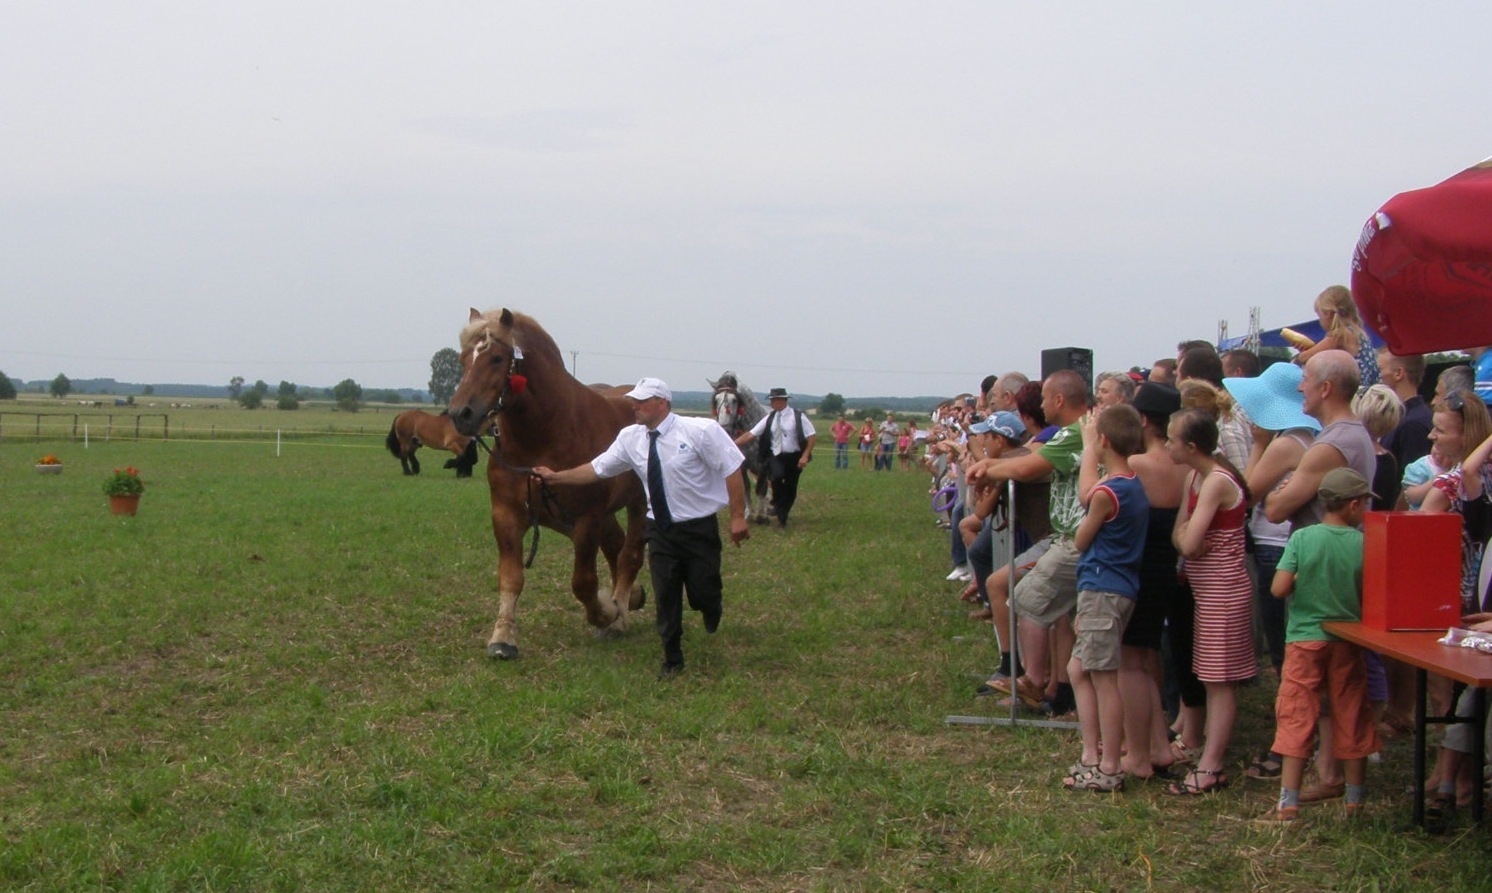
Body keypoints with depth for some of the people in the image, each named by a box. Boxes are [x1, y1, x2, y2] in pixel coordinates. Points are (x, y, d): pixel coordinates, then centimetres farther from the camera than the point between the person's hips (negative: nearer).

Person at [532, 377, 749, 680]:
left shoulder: (700, 431, -14)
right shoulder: (630, 438, 0)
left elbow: (732, 469, -12)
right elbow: (597, 469, 6)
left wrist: (738, 516, -15)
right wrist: (555, 477, 2)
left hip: (699, 527, -4)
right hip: (661, 529, 4)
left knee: (702, 594, 2)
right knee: (665, 597, 6)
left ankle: (710, 609, 41)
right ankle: (672, 661, 23)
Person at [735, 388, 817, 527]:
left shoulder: (798, 417, -8)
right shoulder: (769, 418, 2)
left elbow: (813, 436, -8)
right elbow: (750, 434, 2)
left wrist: (805, 456, -17)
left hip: (794, 458, -1)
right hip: (776, 456, 1)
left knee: (790, 488, 4)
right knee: (776, 476, -27)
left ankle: (782, 517, 23)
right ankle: (777, 505, -1)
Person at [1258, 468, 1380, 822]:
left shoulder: (1302, 538, -8)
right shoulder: (1363, 544, -6)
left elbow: (1279, 588, -14)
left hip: (1305, 638, -1)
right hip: (1347, 642, 1)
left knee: (1296, 717, 1)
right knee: (1350, 719, 12)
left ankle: (1288, 804, -3)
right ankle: (1355, 801, 22)